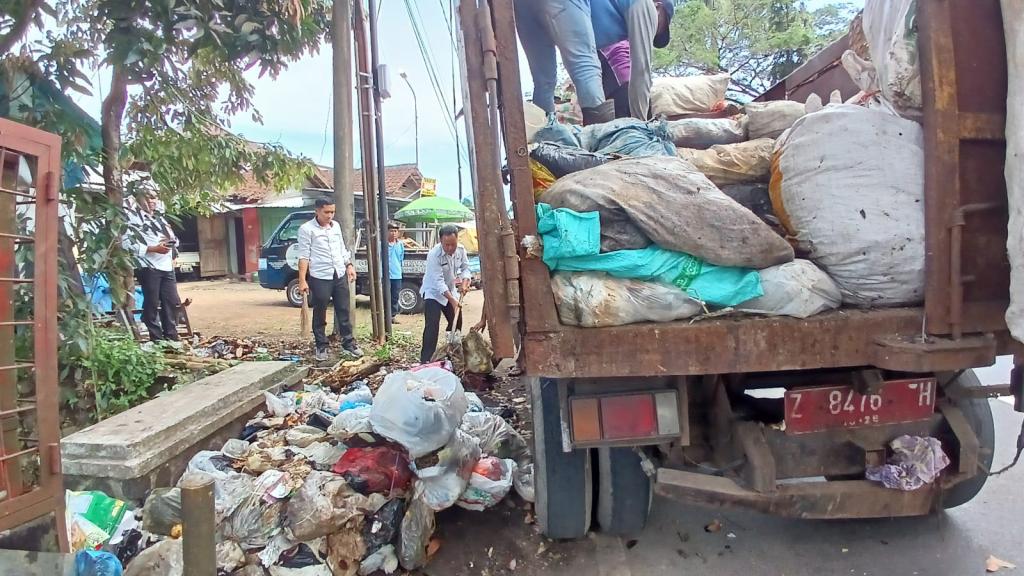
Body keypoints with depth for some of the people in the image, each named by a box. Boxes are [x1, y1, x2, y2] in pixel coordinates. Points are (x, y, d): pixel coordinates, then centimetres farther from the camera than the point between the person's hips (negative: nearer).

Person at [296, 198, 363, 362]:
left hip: (340, 275, 5)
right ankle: (321, 347, 15)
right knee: (320, 315, 5)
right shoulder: (306, 229, -7)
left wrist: (349, 265, 9)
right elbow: (304, 256, -10)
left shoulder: (336, 225, 11)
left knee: (343, 311, 9)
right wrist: (302, 280, -15)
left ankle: (348, 344, 17)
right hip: (319, 278, -5)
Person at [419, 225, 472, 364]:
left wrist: (465, 282, -19)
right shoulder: (434, 255, -31)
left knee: (457, 322, 14)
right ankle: (425, 360, -17)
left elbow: (465, 268, 1)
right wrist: (452, 300, -39)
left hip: (450, 291, 7)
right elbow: (438, 281, -34)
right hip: (433, 292, -7)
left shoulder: (461, 249, -13)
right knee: (432, 325, -18)